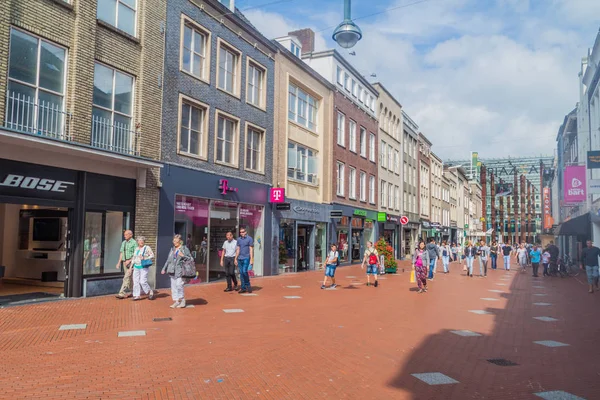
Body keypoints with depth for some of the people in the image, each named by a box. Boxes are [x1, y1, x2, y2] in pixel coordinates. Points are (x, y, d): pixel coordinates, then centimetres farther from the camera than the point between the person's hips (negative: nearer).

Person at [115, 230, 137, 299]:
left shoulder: (134, 243, -10)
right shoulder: (123, 243, 12)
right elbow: (121, 253, 14)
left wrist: (129, 261, -20)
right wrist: (119, 262, 8)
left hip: (131, 262, -7)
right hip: (124, 262, 7)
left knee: (126, 278, -13)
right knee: (128, 278, 13)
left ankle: (122, 293, -15)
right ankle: (129, 292, 22)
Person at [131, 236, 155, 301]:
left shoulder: (147, 248, -3)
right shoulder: (136, 249, 14)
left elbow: (152, 256, -7)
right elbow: (134, 259, 21)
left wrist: (144, 258, -18)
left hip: (143, 267, -6)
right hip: (136, 267, 6)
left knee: (143, 281, -11)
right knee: (136, 281, 2)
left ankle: (150, 292, 8)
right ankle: (137, 295, 9)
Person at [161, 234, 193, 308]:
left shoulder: (184, 249, -1)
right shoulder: (172, 249, 16)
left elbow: (190, 258, -4)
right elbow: (168, 260, 23)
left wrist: (183, 256, -19)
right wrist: (164, 268, 21)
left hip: (180, 270, -6)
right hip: (172, 270, 6)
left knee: (179, 285, -12)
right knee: (173, 286, 7)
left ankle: (182, 301, 1)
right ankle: (176, 301, 15)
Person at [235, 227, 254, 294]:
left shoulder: (249, 239, -3)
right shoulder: (239, 239, 13)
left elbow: (251, 249, -6)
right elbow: (238, 249, 17)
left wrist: (251, 259, -10)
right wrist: (236, 259, 13)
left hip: (246, 258, -5)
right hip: (240, 258, 6)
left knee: (244, 271, -15)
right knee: (241, 273, 5)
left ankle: (248, 286, 3)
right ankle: (243, 288, 11)